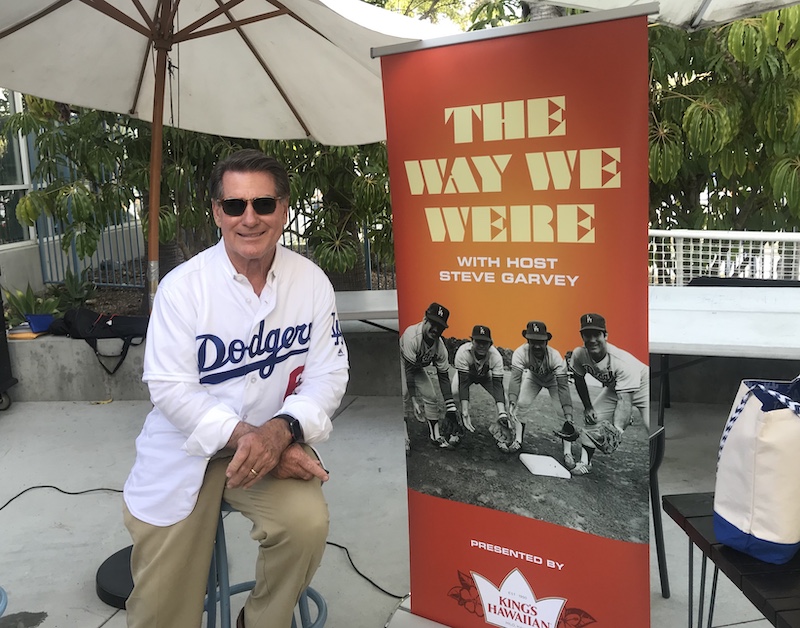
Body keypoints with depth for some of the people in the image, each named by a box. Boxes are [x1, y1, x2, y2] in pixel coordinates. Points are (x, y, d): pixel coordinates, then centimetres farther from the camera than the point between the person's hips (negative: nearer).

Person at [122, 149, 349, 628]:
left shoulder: (312, 282, -7)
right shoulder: (183, 286, -13)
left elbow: (328, 373, -6)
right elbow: (171, 388, -14)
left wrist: (280, 432, -24)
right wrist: (245, 437, -24)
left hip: (273, 442, 2)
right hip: (186, 449, -1)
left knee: (308, 522, -25)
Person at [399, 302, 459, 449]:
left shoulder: (440, 346, -18)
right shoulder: (412, 336, -38)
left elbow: (443, 376, -11)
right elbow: (409, 370, -33)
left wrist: (450, 407, -14)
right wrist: (414, 400, -33)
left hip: (417, 366, 6)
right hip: (400, 364, -6)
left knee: (431, 398, 0)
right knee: (403, 396, -23)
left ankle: (435, 436, 16)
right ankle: (403, 440, -15)